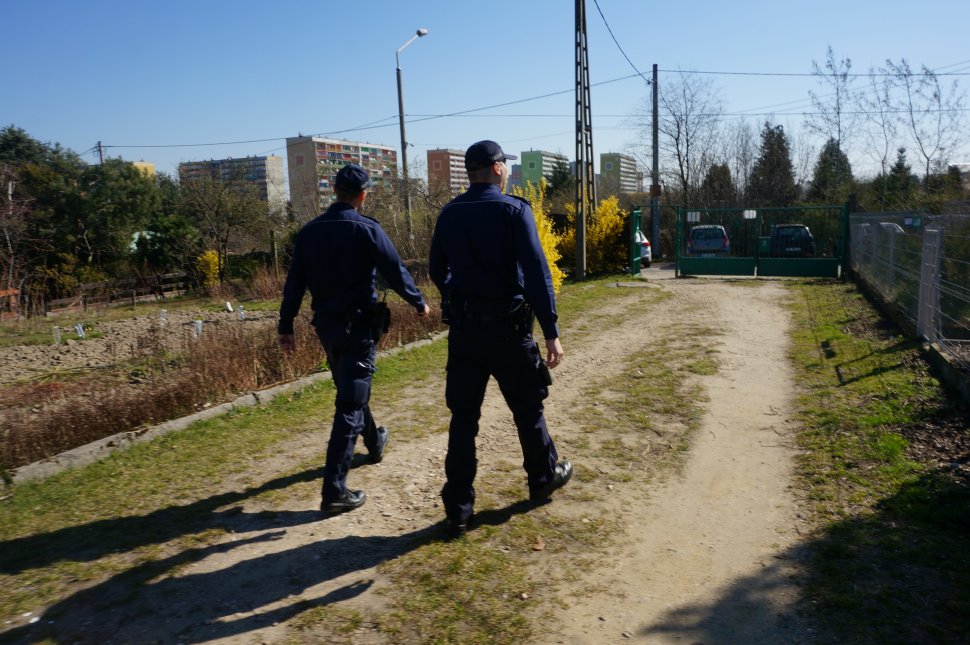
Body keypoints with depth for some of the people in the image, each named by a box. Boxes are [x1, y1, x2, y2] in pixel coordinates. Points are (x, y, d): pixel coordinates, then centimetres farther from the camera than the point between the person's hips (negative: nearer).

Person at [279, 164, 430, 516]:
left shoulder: (309, 231, 2)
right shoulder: (367, 229, -12)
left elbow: (294, 282, 3)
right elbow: (396, 272, -8)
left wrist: (286, 326, 9)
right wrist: (419, 304, 8)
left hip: (326, 325, 6)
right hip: (358, 325, -6)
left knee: (351, 390, 25)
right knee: (350, 403, -5)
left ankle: (374, 442, 48)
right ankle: (334, 490, -7)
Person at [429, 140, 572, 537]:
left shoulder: (449, 214, 5)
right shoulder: (514, 210, -9)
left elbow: (436, 271, 14)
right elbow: (537, 273, -16)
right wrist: (551, 332, -14)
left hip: (463, 330, 4)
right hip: (507, 329, -4)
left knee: (463, 419, 7)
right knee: (527, 409, 16)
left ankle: (458, 510, 10)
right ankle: (544, 478, 35)